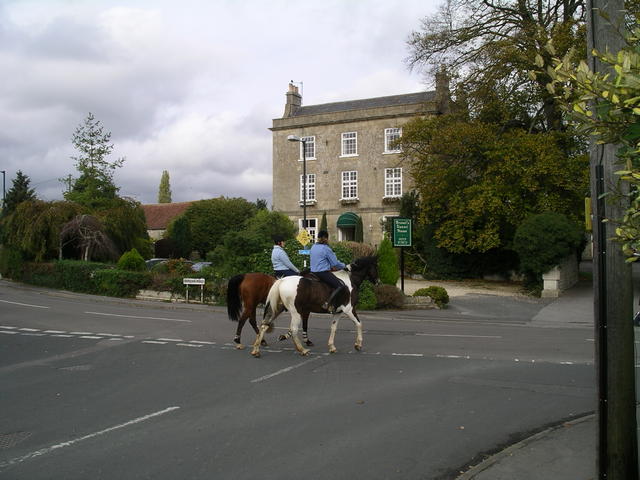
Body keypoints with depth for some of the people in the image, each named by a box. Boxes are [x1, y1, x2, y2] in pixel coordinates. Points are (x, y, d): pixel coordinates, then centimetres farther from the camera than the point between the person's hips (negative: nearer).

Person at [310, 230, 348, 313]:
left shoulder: (313, 247, 13)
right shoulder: (326, 248, -12)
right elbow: (336, 264, -8)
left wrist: (331, 267, 24)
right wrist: (344, 266, 10)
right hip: (323, 273, -9)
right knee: (341, 286, -15)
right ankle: (328, 303, -25)